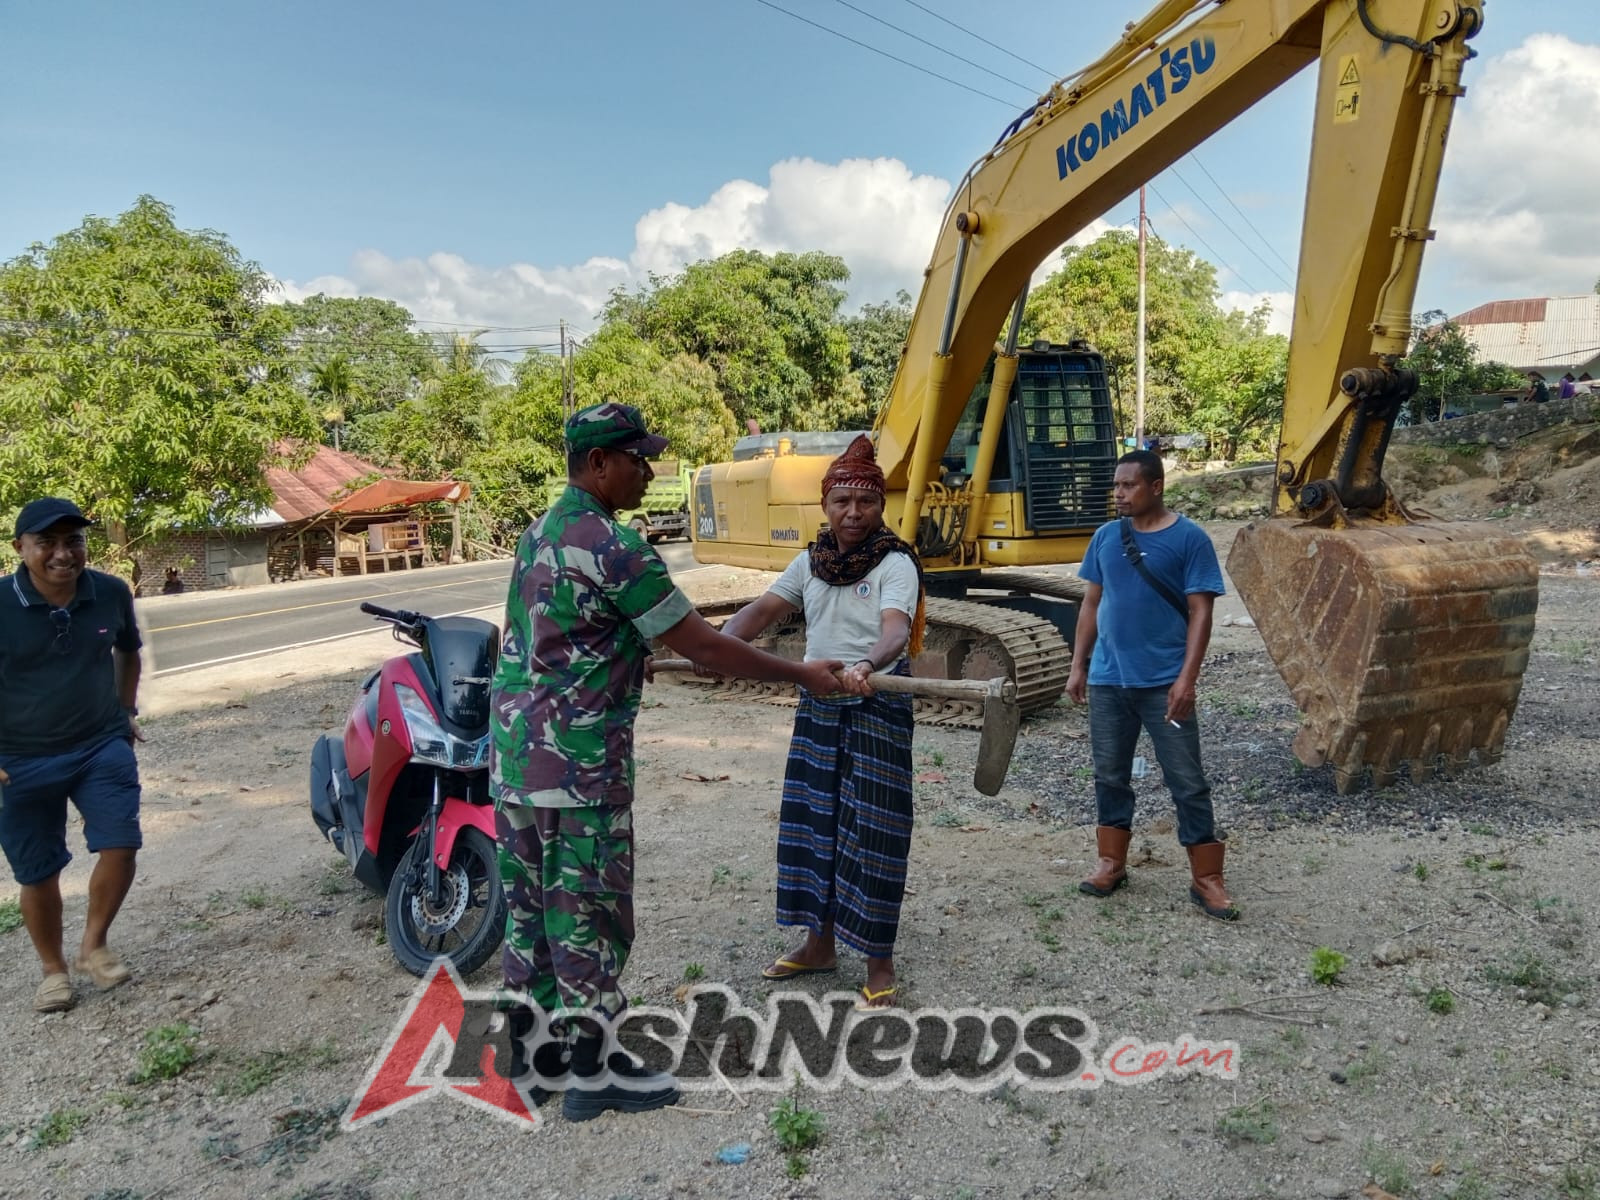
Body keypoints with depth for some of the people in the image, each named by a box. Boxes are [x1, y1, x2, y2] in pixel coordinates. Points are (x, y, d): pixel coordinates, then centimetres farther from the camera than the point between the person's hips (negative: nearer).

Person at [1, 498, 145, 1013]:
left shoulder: (112, 594, -7)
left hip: (103, 746, 2)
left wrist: (127, 710, 13)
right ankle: (53, 969, 29)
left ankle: (94, 946, 18)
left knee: (120, 848, -7)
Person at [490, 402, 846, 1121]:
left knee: (531, 905, 16)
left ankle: (535, 1055, 30)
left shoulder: (540, 534, 11)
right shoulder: (612, 547, -17)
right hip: (578, 764, -9)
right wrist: (802, 677, -7)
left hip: (515, 753, 9)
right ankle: (594, 1073, 17)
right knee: (589, 912, 3)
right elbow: (703, 645, -15)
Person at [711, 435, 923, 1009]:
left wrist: (867, 666, -49)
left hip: (877, 709, -6)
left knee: (872, 831, -2)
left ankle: (879, 963, 11)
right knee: (812, 821, 13)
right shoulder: (810, 562, 8)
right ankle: (820, 943, 29)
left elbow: (896, 629, -28)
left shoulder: (895, 564, -11)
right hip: (818, 707, 6)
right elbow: (762, 610, 2)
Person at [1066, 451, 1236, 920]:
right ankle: (1112, 862, 27)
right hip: (1108, 680, 5)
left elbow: (1200, 613, -9)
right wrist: (1078, 665, 10)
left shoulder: (1189, 539, -7)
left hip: (1164, 683, -4)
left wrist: (1187, 678, -16)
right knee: (1110, 775, 13)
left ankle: (1206, 878, 12)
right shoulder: (1105, 537, 6)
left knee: (1187, 781, 2)